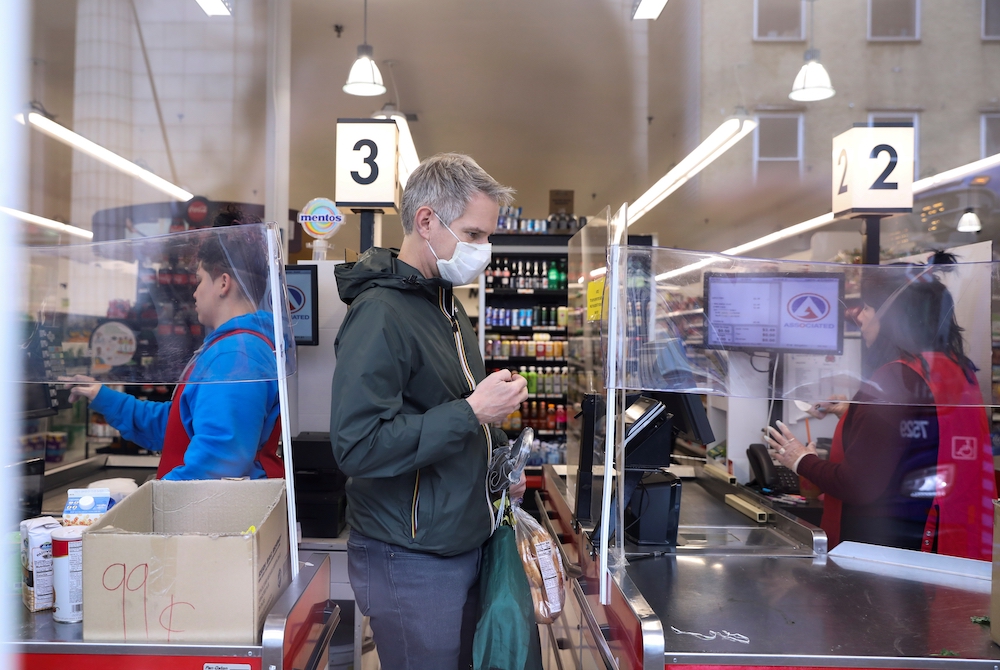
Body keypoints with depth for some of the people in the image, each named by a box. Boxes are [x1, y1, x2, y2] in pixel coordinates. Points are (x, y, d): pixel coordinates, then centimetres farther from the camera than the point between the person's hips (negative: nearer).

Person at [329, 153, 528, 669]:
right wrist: (473, 413, -26)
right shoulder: (379, 315, -20)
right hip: (412, 562, -9)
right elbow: (358, 446, -28)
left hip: (463, 544, 9)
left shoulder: (446, 304, 12)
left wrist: (497, 455, 9)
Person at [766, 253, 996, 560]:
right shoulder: (960, 369, 4)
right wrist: (854, 413, 24)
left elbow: (860, 487, -21)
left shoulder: (891, 379, -22)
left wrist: (802, 461, -5)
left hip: (887, 541, -8)